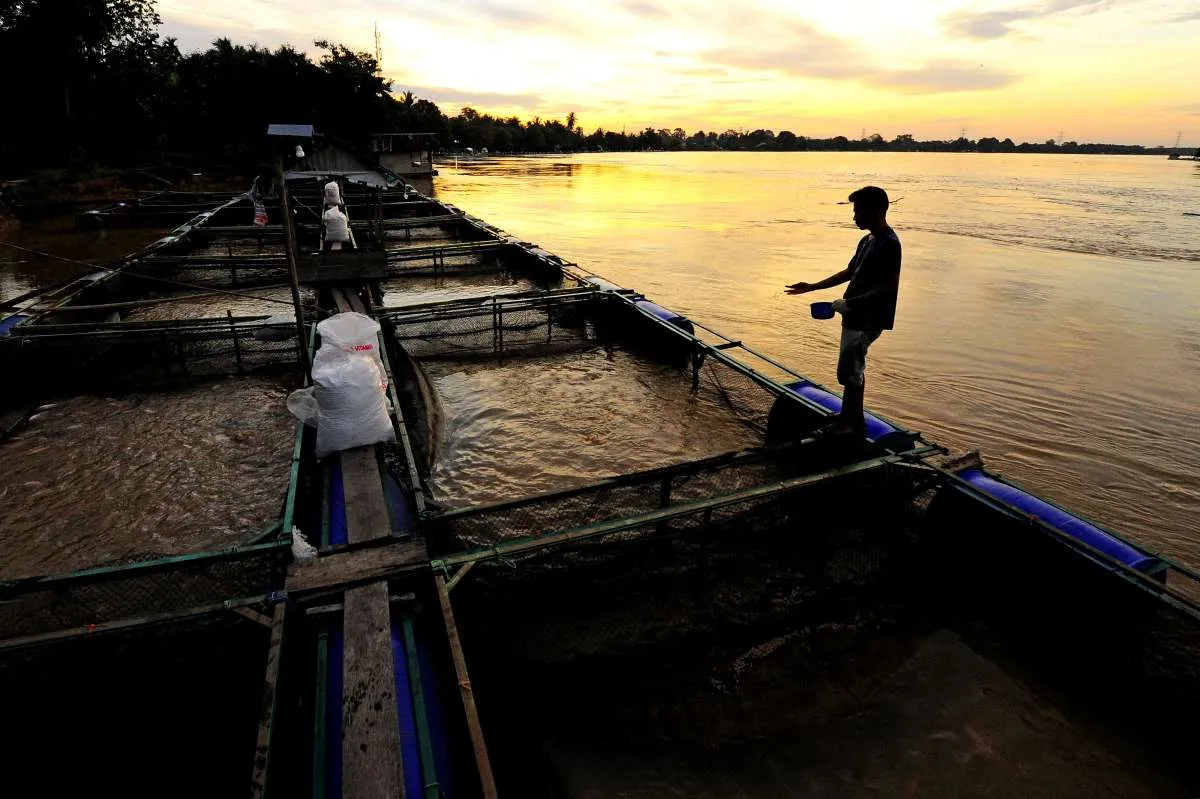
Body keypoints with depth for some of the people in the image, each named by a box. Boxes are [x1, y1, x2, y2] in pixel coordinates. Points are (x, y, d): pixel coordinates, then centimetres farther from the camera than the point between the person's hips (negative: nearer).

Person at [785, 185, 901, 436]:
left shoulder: (889, 244, -18)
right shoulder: (867, 241, 12)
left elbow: (888, 288, -23)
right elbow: (849, 272, 22)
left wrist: (849, 303, -23)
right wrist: (812, 287, 19)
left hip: (868, 320, -10)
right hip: (856, 316, 10)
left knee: (849, 372, -5)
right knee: (853, 369, 16)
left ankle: (855, 424, 7)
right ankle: (849, 417, 28)